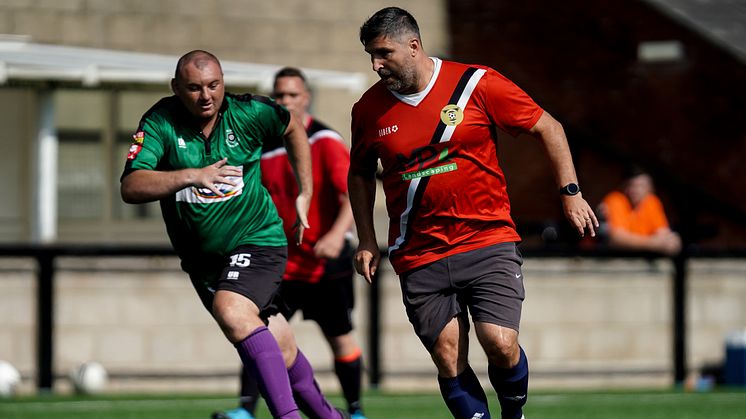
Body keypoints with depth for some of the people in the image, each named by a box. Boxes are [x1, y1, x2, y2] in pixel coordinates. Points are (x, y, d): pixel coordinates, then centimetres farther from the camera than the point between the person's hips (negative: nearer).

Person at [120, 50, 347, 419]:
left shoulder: (248, 113, -10)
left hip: (257, 240, -3)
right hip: (201, 256, 3)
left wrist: (304, 194, 11)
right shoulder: (160, 123, -12)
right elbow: (131, 188, -24)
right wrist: (190, 176, -37)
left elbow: (293, 129, 12)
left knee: (231, 312, -32)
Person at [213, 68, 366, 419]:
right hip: (282, 263, 3)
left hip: (327, 264, -3)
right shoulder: (263, 149, 4)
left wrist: (337, 235, -36)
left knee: (340, 339, 8)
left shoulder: (326, 142, -10)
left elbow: (353, 195, -20)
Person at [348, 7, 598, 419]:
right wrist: (367, 241, 14)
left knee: (500, 344, -14)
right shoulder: (369, 110, 3)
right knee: (449, 361, -6)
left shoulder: (477, 84, -6)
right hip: (419, 258, 2)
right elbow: (360, 174, 21)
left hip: (488, 243, -2)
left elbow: (548, 128, 4)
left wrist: (570, 193, 0)